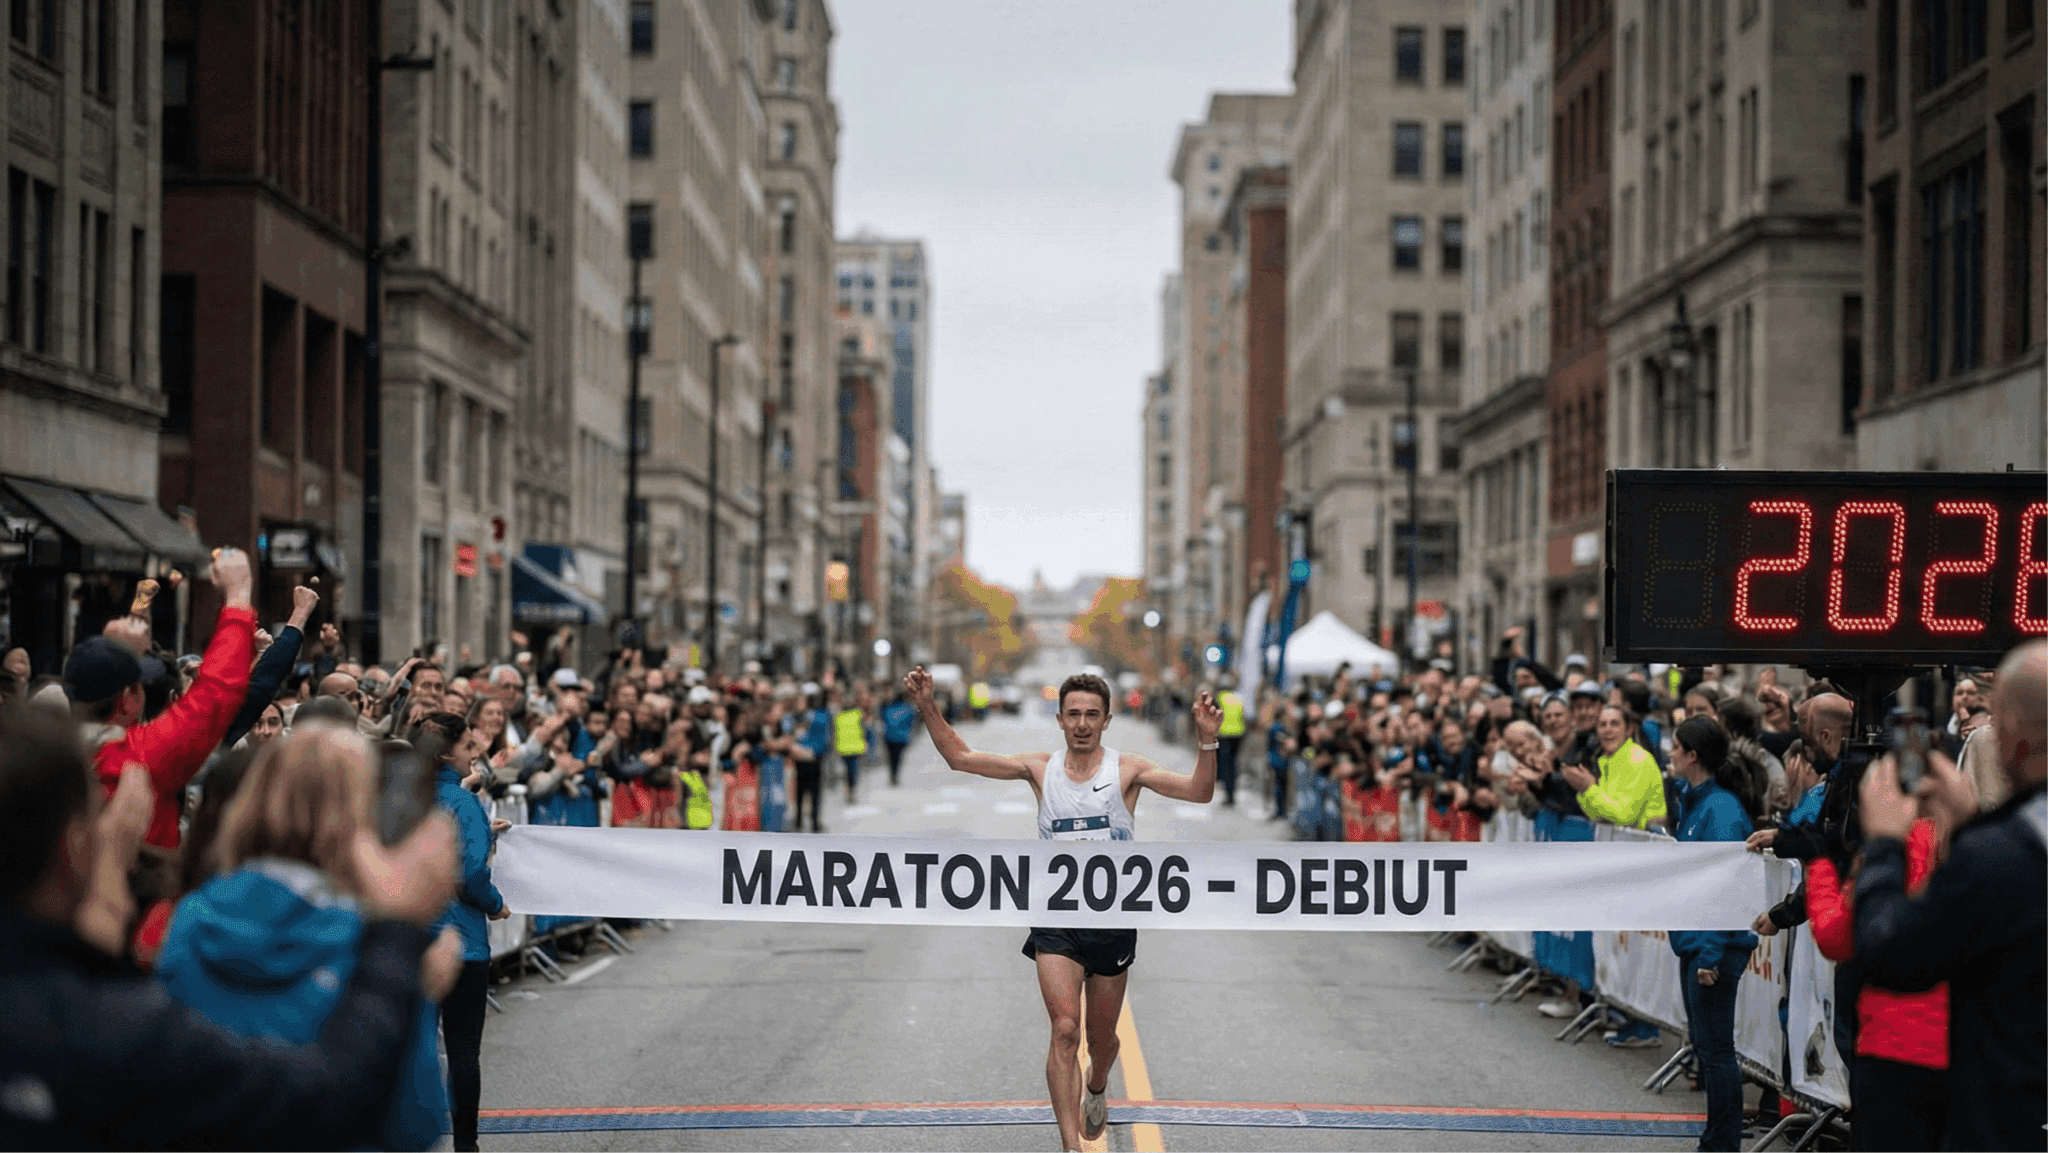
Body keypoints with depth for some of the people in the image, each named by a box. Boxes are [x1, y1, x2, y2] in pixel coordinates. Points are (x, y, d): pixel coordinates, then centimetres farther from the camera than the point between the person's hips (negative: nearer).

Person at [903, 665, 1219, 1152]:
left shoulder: (1126, 770, -3)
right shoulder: (1041, 768, 3)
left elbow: (1198, 793, -14)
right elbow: (960, 756, 5)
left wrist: (1207, 741, -30)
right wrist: (928, 708, -7)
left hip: (1113, 921, 0)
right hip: (1056, 919, 0)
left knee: (1101, 1038, 14)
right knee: (1064, 1029, -16)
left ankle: (1096, 1090, 50)